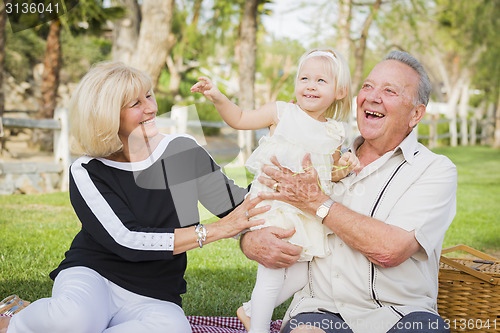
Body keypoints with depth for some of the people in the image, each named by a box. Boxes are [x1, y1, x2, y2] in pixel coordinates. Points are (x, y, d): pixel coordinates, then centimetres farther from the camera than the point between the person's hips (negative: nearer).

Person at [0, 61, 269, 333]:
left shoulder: (183, 151, 2)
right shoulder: (86, 173, -6)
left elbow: (238, 206, 6)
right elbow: (127, 241, -17)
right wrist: (215, 231, -20)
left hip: (152, 299, 2)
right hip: (91, 278, -2)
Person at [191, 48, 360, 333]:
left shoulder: (335, 133, 7)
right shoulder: (281, 113, -2)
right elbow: (239, 119, 5)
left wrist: (342, 169, -3)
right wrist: (218, 98, -9)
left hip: (308, 211, 5)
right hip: (274, 206, -5)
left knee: (300, 276, 9)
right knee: (272, 273, -8)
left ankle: (251, 310, 32)